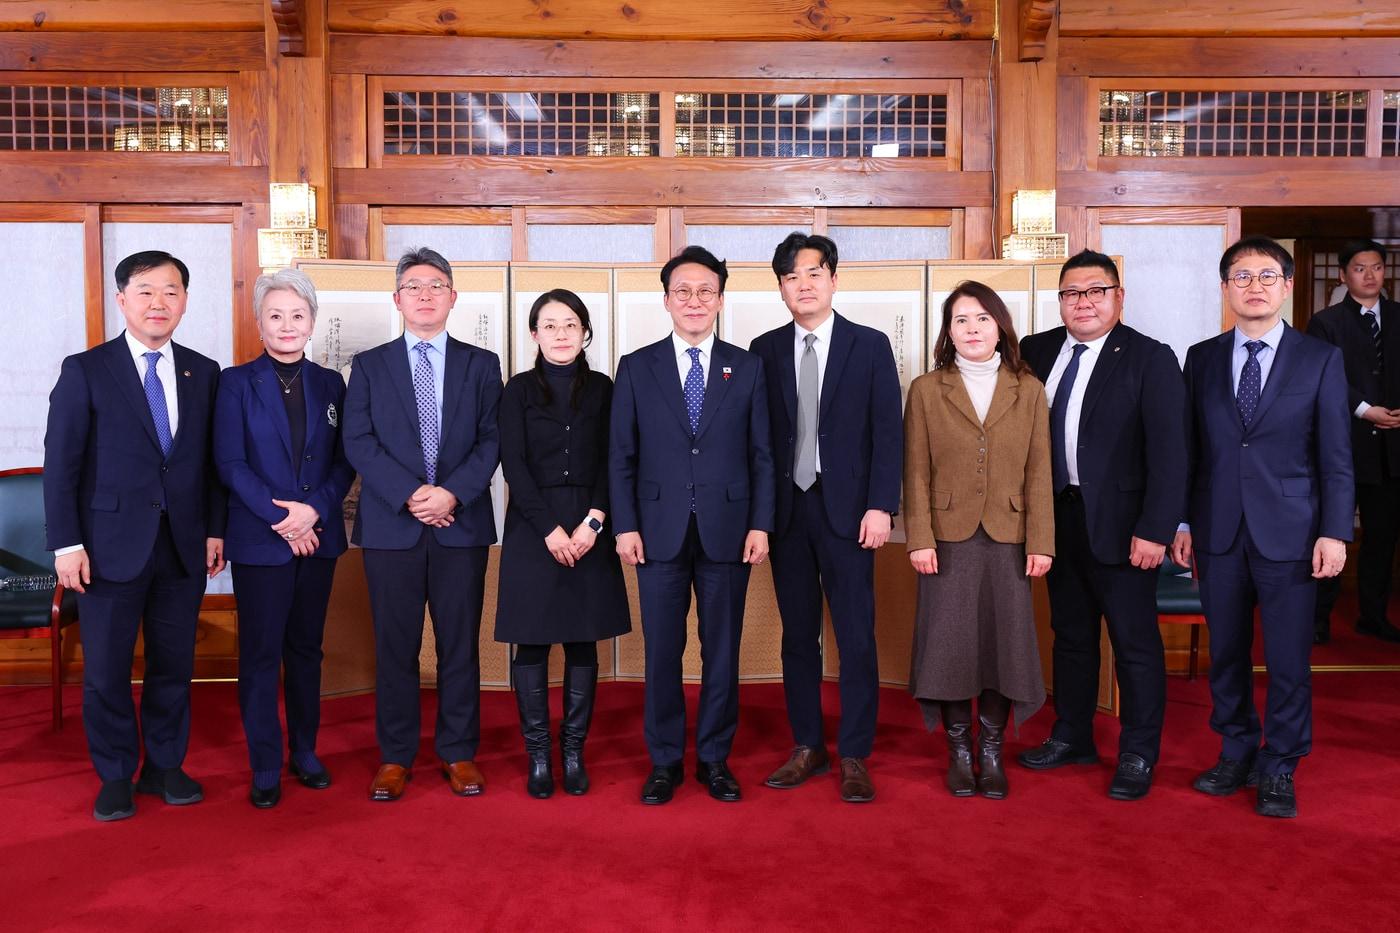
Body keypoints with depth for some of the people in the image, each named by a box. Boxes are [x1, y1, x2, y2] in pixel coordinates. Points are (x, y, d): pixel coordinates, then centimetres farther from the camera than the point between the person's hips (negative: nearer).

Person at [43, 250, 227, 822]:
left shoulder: (203, 373, 6)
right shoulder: (85, 371, -3)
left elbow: (211, 460, 8)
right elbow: (61, 464, -5)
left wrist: (215, 529, 4)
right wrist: (67, 543, -10)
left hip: (184, 546, 3)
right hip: (112, 546, -2)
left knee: (174, 665, 12)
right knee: (106, 671, 7)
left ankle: (165, 767, 28)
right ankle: (115, 778, 24)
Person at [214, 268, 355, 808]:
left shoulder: (329, 383, 8)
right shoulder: (237, 382, 0)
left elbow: (344, 460, 4)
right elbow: (231, 463, -7)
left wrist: (314, 509, -12)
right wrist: (282, 518, -15)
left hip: (319, 537, 3)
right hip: (259, 539, -3)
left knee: (306, 648, 12)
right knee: (261, 653, 2)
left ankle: (305, 753, 24)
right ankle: (265, 768, 12)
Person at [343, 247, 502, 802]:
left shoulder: (481, 364, 10)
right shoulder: (369, 365, 9)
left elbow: (492, 440, 2)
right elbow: (358, 443, 0)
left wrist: (452, 492, -13)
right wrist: (409, 494, -13)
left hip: (462, 523, 0)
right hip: (390, 525, 0)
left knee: (460, 645, 6)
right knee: (395, 647, 5)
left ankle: (458, 753, 18)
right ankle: (395, 757, 17)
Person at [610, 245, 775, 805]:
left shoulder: (747, 367, 7)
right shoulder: (637, 367, 6)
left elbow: (762, 454, 5)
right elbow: (621, 455, 4)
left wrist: (761, 524, -3)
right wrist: (625, 525, -4)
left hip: (727, 530, 1)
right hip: (660, 531, 0)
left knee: (722, 651, 8)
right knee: (662, 652, 5)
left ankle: (715, 759, 22)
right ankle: (664, 762, 19)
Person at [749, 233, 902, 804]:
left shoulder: (870, 347, 3)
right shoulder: (765, 351, 8)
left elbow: (888, 432, -1)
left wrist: (880, 506, -10)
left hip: (847, 510, -2)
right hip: (786, 509, 2)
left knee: (855, 637, 0)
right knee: (798, 635, 9)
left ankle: (854, 757, 11)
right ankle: (807, 748, 21)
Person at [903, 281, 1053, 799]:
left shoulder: (1028, 390, 7)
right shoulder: (926, 390, 4)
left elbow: (1039, 472, 3)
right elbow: (916, 473, 0)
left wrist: (1041, 541, -3)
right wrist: (919, 538, -8)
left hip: (1008, 539, 1)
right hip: (948, 538, -1)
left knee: (1003, 642, 5)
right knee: (949, 643, 3)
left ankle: (991, 752, 19)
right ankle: (959, 751, 18)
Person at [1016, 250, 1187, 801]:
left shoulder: (1151, 360, -8)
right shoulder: (1037, 352, 6)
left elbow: (1168, 452, -13)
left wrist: (1154, 529, -19)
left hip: (1119, 525, -5)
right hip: (1060, 518, 5)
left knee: (1135, 642, 5)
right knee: (1070, 635, 17)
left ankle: (1138, 757, 19)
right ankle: (1072, 738, 33)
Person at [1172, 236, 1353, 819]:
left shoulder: (1321, 359, 1)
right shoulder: (1202, 359, 7)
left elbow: (1336, 456, -1)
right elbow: (1190, 448, 8)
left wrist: (1334, 532, -7)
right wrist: (1183, 522, 4)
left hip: (1289, 533, -2)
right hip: (1219, 533, 2)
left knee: (1288, 661, 4)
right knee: (1226, 655, 11)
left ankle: (1279, 771, 20)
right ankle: (1236, 755, 28)